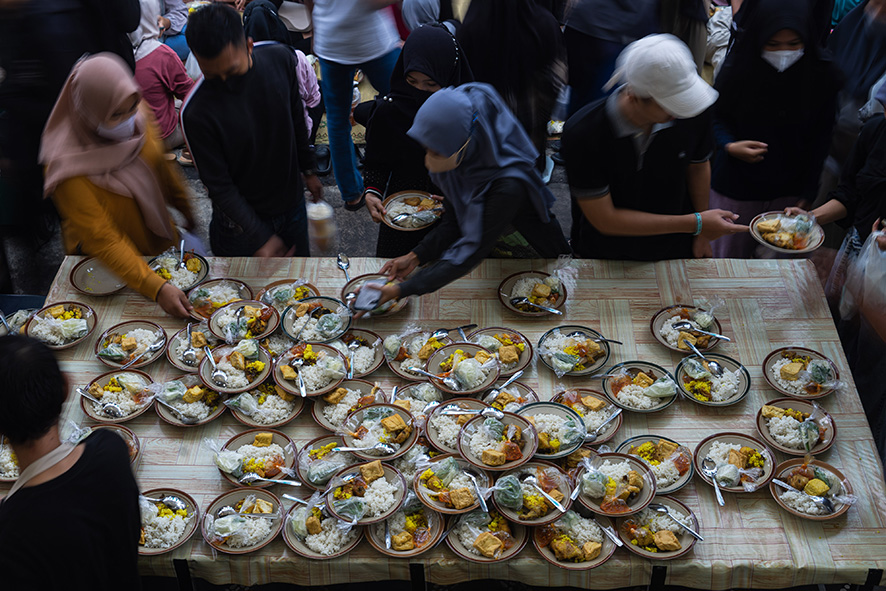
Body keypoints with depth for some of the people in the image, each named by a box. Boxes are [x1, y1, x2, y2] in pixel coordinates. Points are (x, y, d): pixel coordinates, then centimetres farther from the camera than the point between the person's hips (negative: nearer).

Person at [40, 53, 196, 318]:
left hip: (160, 242, 6)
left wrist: (185, 207, 17)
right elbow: (103, 240, -33)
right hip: (107, 266, -5)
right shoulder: (69, 167, -33)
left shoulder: (138, 118, -16)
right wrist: (157, 288, -41)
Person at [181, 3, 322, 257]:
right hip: (240, 219, -4)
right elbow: (219, 186, -21)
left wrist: (308, 170, 15)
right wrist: (259, 238, -26)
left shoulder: (280, 58, -16)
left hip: (292, 203, 4)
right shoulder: (196, 113, -29)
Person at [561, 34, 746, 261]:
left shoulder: (693, 114, -21)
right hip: (605, 257, -3)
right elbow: (604, 220, -27)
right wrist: (695, 223, -26)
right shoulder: (582, 134, -32)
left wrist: (702, 234, 8)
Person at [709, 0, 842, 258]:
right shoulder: (738, 68, -11)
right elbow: (716, 117, 3)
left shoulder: (823, 75, -9)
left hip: (789, 192, 1)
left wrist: (807, 196, -5)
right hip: (736, 186, 0)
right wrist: (730, 146, -18)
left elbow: (819, 141, -3)